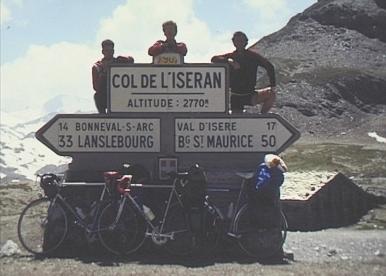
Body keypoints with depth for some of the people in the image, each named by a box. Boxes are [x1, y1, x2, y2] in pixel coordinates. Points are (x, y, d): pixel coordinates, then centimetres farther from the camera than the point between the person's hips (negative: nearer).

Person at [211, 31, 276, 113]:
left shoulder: (252, 56, -2)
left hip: (250, 96, 1)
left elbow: (269, 66, -3)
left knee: (271, 95, -20)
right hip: (236, 97, -1)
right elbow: (214, 59, -14)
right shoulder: (231, 56, -1)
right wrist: (229, 61, -29)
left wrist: (272, 85, -13)